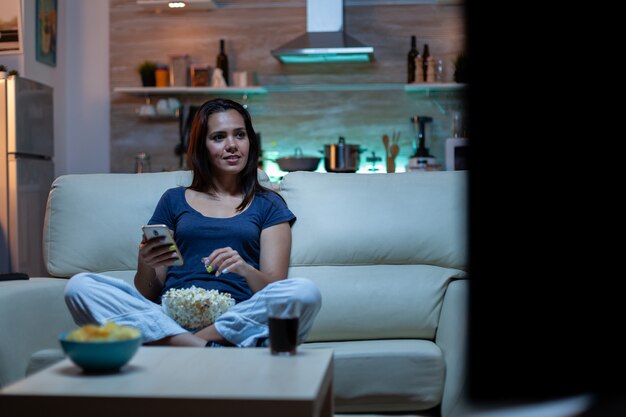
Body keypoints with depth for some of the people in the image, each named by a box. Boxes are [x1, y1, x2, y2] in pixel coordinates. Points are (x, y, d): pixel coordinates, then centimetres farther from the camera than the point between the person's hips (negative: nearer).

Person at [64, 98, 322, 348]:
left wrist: (245, 269, -16)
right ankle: (203, 348, -32)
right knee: (79, 285, -22)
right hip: (170, 318, 2)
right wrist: (146, 266, -7)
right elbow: (149, 293, 17)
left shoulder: (267, 205, 17)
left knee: (305, 292, -31)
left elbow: (275, 287, 6)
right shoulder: (173, 200, 20)